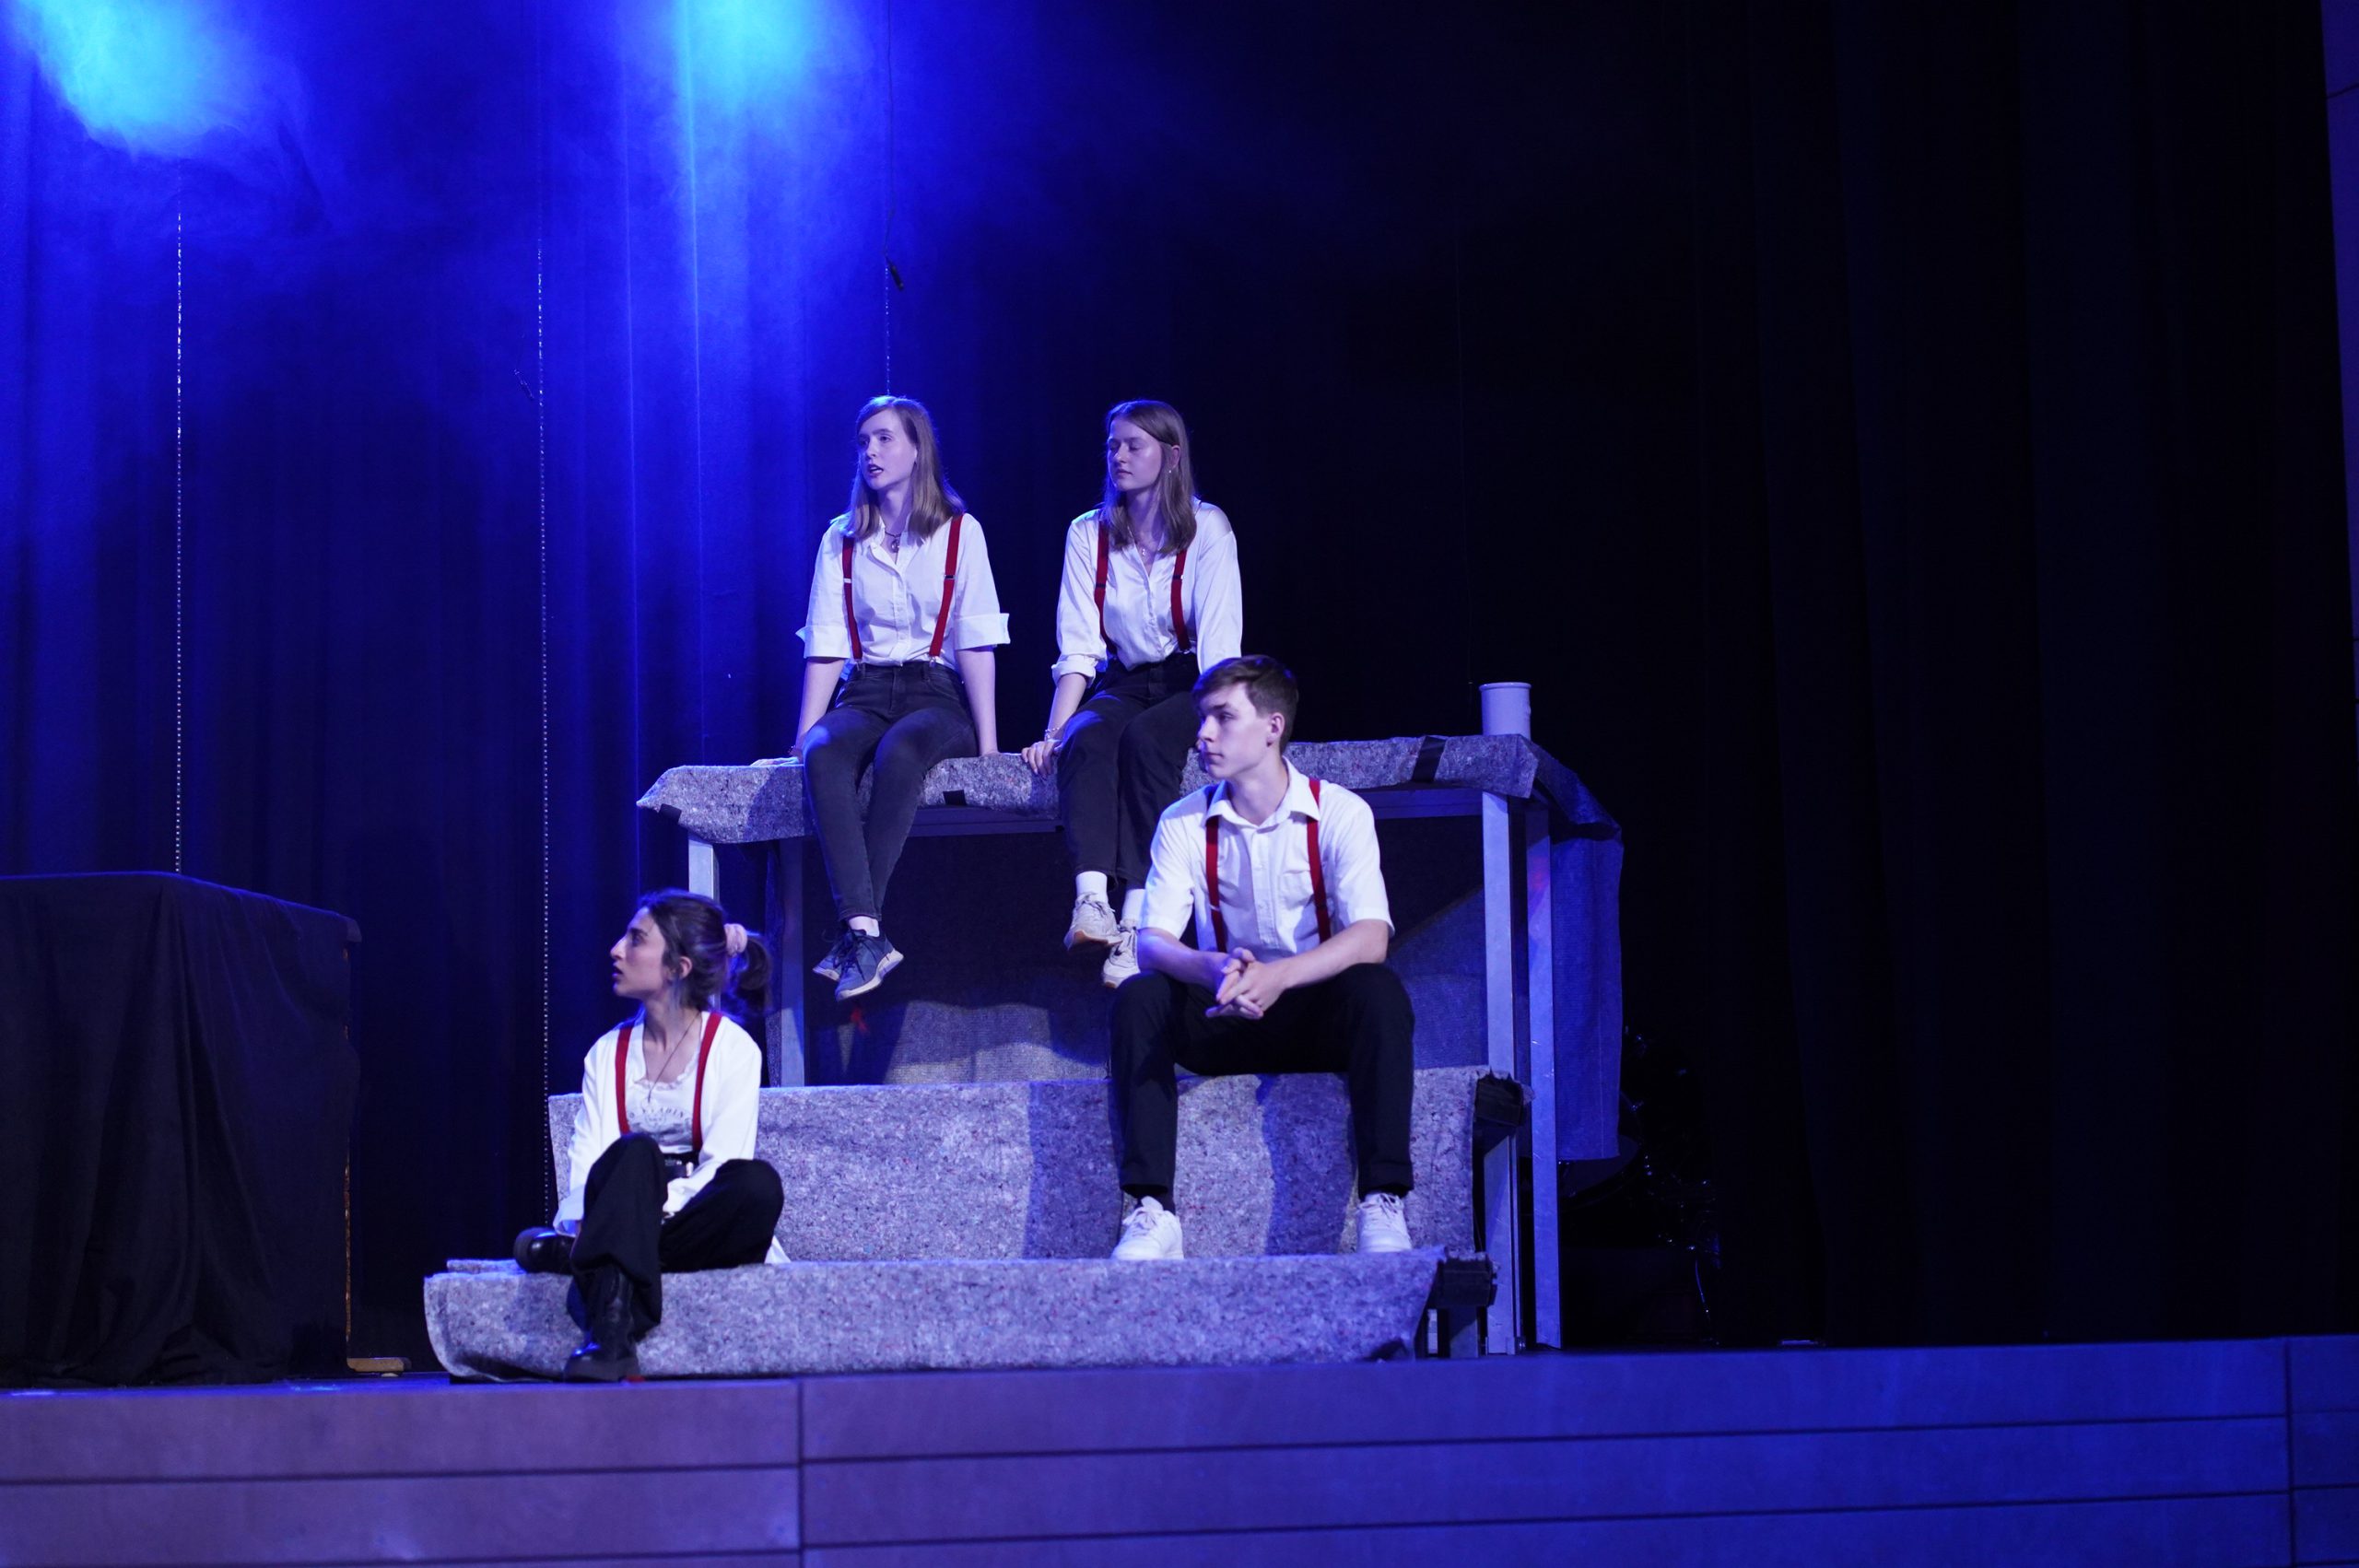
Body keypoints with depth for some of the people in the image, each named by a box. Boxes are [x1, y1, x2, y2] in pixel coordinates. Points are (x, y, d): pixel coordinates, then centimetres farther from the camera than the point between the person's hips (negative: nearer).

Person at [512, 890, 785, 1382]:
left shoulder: (732, 1048, 3)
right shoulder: (608, 1052, 15)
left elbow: (722, 1168, -7)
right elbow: (586, 1158, 3)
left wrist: (656, 1208, -23)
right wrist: (585, 1221, -19)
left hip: (694, 1223, -2)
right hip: (621, 1226, 2)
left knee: (759, 1183, -35)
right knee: (634, 1154, -31)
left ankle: (572, 1254, -34)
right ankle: (612, 1334, -49)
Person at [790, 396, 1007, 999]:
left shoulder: (959, 533, 7)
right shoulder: (841, 541, 15)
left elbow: (976, 642, -1)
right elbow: (826, 646, 9)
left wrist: (987, 742, -9)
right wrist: (804, 731, -3)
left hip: (937, 695, -2)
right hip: (865, 694, 2)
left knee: (899, 753, -38)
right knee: (824, 754, -34)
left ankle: (857, 934, -39)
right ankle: (867, 932, -44)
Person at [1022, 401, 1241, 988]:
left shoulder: (1207, 528, -3)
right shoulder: (1088, 534, 6)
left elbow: (1219, 639, -13)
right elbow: (1079, 648, -2)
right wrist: (1053, 732, -15)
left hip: (1187, 684, -2)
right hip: (1123, 683, 2)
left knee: (1145, 738, -34)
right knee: (1088, 736, -32)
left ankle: (1136, 922, -43)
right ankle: (1092, 899, -50)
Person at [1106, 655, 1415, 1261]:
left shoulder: (1338, 813, -7)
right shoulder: (1185, 823, 1)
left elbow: (1370, 936, -21)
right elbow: (1153, 939, -10)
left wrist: (1279, 975, -39)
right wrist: (1213, 969, -34)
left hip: (1318, 1013, -2)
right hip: (1225, 1024, 2)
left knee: (1377, 990, -33)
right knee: (1138, 998, -24)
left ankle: (1383, 1204, -33)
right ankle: (1151, 1212, -30)